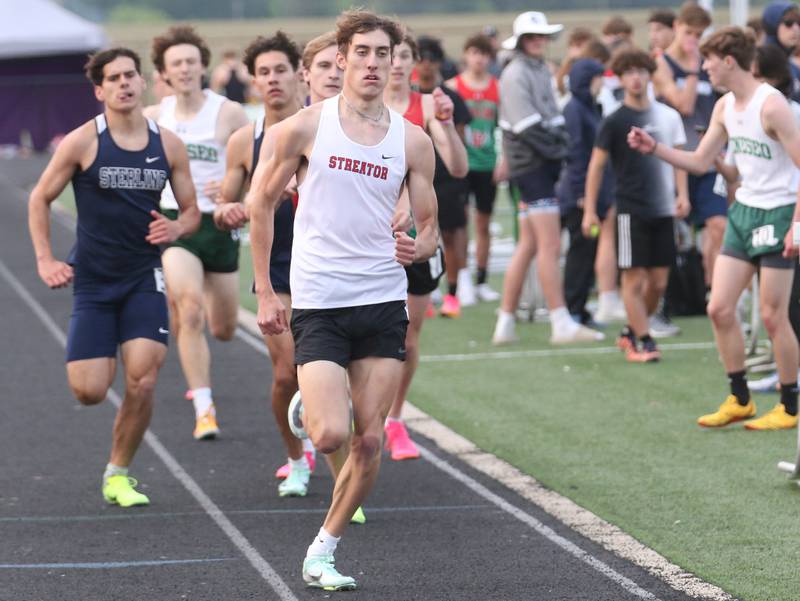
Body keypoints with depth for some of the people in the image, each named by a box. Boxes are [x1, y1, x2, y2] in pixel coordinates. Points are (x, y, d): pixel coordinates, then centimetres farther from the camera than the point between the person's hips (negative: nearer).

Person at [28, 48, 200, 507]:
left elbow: (192, 211, 11)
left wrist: (177, 228, -12)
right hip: (92, 279, -1)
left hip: (144, 277, 2)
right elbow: (40, 199, 4)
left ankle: (118, 475, 8)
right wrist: (45, 259, -5)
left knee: (142, 383, -12)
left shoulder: (169, 145, 1)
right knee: (89, 392, -6)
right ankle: (104, 359, 33)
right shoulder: (83, 142, -7)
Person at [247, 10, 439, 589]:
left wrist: (418, 247, -14)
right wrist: (265, 292, 2)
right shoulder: (306, 127, -4)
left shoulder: (413, 140, 4)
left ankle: (323, 551, 15)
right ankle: (306, 408, 23)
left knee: (370, 441, -1)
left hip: (384, 303, 3)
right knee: (331, 435, -14)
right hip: (318, 305, -3)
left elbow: (429, 227, 10)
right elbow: (261, 203, 5)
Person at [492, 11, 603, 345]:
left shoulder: (541, 70, 18)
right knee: (550, 246, -11)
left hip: (547, 165, 9)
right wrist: (557, 151, -14)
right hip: (531, 164, -9)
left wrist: (562, 144, 6)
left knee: (528, 246, 11)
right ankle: (561, 324, -11)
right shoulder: (516, 75, -10)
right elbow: (527, 127, -18)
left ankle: (505, 324, 15)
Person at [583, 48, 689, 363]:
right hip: (631, 209, -4)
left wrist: (682, 195, 0)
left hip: (664, 210, 4)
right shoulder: (615, 121, -4)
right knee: (634, 278, -4)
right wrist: (589, 210, -6)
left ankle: (631, 333, 22)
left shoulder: (669, 116, 6)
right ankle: (642, 341, 3)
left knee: (659, 281, 6)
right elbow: (596, 165, -2)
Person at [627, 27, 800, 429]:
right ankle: (739, 399, 14)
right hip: (743, 212, 8)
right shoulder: (725, 107, 8)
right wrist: (653, 148, 5)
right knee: (719, 308, 3)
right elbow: (700, 162, 17)